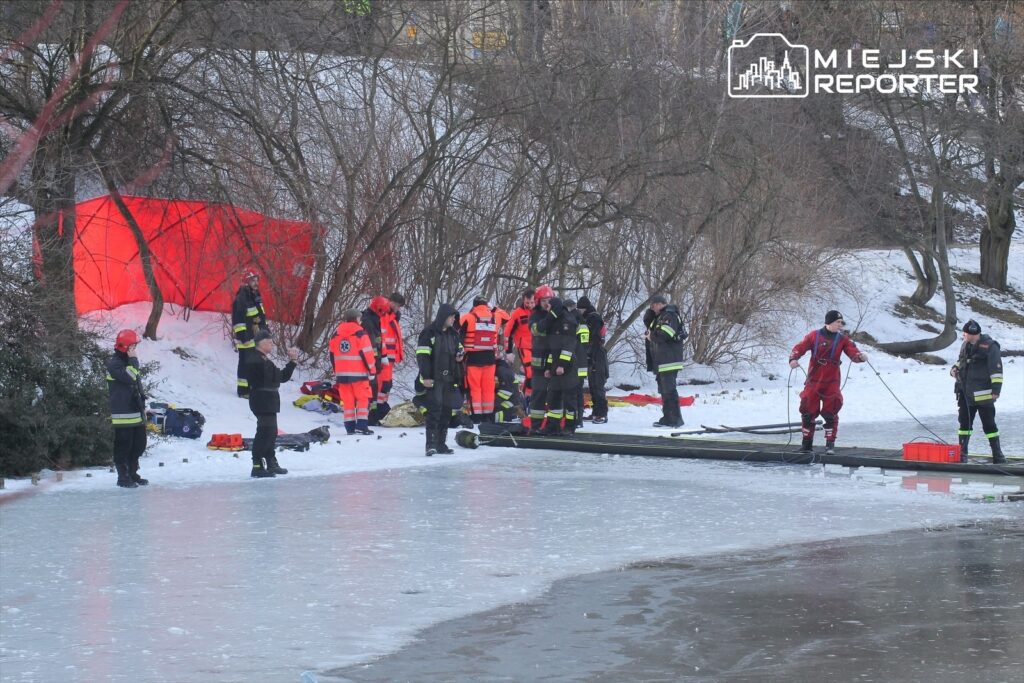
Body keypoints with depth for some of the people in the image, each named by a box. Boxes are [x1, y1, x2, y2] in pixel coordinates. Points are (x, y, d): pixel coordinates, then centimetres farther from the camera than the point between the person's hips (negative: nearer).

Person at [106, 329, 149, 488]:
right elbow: (129, 378, -28)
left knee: (139, 445, 14)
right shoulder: (114, 363, -13)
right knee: (123, 446, -3)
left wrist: (143, 406, 23)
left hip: (137, 413, 9)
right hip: (123, 415, -9)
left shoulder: (129, 361, 17)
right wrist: (133, 361, -19)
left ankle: (132, 474, 26)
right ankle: (123, 477, 4)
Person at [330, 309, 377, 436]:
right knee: (363, 399, 2)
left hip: (342, 374, 5)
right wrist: (372, 372, -4)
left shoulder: (336, 335, 10)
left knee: (348, 401, 8)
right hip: (358, 373, -5)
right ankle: (362, 425, -8)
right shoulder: (360, 334, -8)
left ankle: (350, 427, 5)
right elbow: (367, 354, -11)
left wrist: (336, 374, 22)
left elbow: (333, 355, 15)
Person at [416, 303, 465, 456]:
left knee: (447, 411, 9)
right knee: (434, 409, -13)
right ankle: (431, 444, -13)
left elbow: (459, 349, 28)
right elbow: (422, 356, -12)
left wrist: (460, 355, 4)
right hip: (433, 379, -7)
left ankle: (441, 443, 16)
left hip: (450, 379, 7)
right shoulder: (429, 333, -9)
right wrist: (426, 376, -18)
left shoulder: (453, 333, 13)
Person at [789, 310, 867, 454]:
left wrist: (860, 356, -30)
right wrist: (793, 359, -21)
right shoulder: (814, 336, -1)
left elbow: (853, 353, -9)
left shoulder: (842, 339, 2)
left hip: (832, 383, 0)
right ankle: (807, 443, 18)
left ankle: (830, 444, 7)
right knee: (808, 411, 5)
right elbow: (799, 348, -3)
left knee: (831, 414, -2)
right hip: (813, 381, 0)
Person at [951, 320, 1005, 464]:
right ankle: (961, 454, 18)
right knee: (964, 423, 11)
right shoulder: (965, 345, 10)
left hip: (982, 394, -7)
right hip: (965, 392, 7)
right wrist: (955, 368, 6)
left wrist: (996, 389, -19)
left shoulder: (989, 346, -13)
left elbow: (996, 369, -15)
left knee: (988, 424, -2)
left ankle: (998, 456, 5)